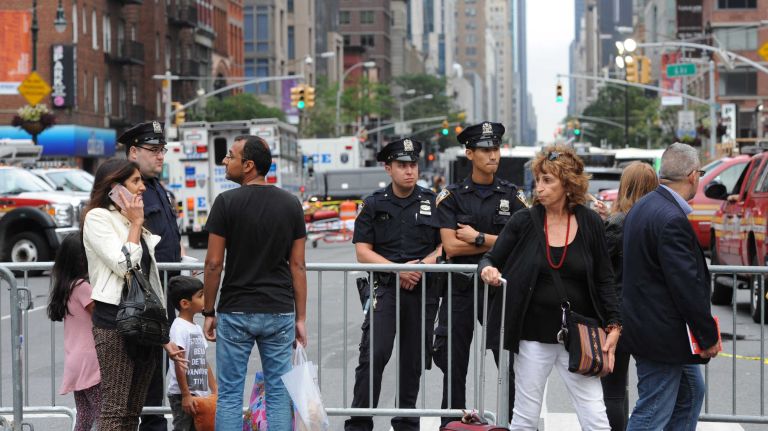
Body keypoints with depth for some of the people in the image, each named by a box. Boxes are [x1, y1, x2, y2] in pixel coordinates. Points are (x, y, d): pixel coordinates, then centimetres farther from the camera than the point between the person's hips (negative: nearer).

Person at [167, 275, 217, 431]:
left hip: (200, 393, 9)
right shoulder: (179, 327, -14)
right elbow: (179, 364, -18)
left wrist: (215, 390, 14)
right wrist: (185, 395, -20)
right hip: (182, 395, -9)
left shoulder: (197, 328, 14)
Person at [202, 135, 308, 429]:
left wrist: (209, 311, 2)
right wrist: (301, 317, 6)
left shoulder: (227, 202, -8)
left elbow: (214, 263, -8)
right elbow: (298, 265, 2)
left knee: (230, 393, 5)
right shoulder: (291, 204, 2)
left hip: (235, 311, -3)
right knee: (279, 393, 7)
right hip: (280, 311, 3)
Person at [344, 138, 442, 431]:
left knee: (413, 359, 7)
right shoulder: (374, 205, 6)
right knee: (374, 354, -13)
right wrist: (397, 270, -11)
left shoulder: (433, 203, 9)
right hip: (385, 287, -2)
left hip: (423, 289, 2)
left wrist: (422, 265, -10)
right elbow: (363, 251, 1)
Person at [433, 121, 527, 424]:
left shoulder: (511, 195, 6)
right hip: (460, 289, 1)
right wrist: (498, 243, -8)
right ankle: (451, 423, 18)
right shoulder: (452, 197, 4)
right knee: (454, 365, 7)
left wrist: (477, 238, -10)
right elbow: (450, 247, -8)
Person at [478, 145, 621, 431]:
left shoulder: (590, 223, -1)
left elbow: (604, 279, 4)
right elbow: (491, 259, 6)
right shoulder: (523, 222, -1)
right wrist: (487, 270, -18)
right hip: (533, 334, 0)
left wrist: (613, 327, -2)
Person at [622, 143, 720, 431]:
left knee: (691, 393, 23)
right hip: (662, 336, -11)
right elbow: (687, 285, -24)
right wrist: (709, 336, -15)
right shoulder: (672, 219, -23)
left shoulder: (643, 207, 9)